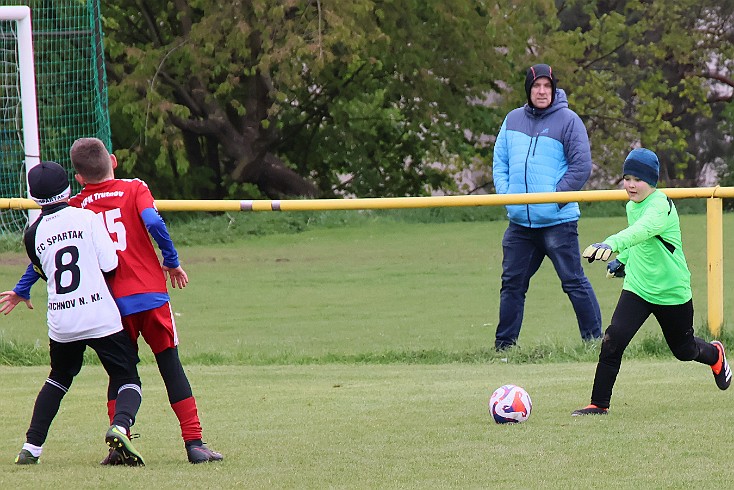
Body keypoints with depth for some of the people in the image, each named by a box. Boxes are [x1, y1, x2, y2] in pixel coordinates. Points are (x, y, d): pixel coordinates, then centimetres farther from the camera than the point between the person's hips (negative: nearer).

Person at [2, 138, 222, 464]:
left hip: (112, 303, 1)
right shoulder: (134, 189, 2)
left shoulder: (74, 207, 7)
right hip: (151, 294, -1)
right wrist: (172, 262, -2)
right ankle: (194, 443, 0)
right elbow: (153, 222, -15)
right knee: (171, 368, 5)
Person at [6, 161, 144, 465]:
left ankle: (31, 447, 18)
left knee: (59, 378, 26)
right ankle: (120, 426, -25)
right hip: (101, 318, -3)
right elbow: (109, 265, -8)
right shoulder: (87, 217, -5)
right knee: (127, 380, 6)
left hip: (60, 323, 3)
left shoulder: (34, 233, 3)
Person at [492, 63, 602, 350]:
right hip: (519, 222, 5)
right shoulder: (513, 120, 12)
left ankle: (594, 339, 2)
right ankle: (503, 345, 16)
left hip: (557, 221, -5)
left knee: (573, 281, -4)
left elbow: (581, 167, -7)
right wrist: (505, 193, 0)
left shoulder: (568, 120, -4)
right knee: (512, 283, 9)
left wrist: (554, 197, -12)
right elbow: (499, 162, 17)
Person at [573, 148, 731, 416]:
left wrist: (612, 244, -61)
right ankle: (599, 403, -8)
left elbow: (643, 231, -46)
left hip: (672, 291, -5)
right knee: (613, 340, -16)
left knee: (684, 349, 16)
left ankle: (715, 355, 52)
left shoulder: (661, 206, -24)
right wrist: (622, 260, 18)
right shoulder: (632, 205, 1)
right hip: (637, 287, 5)